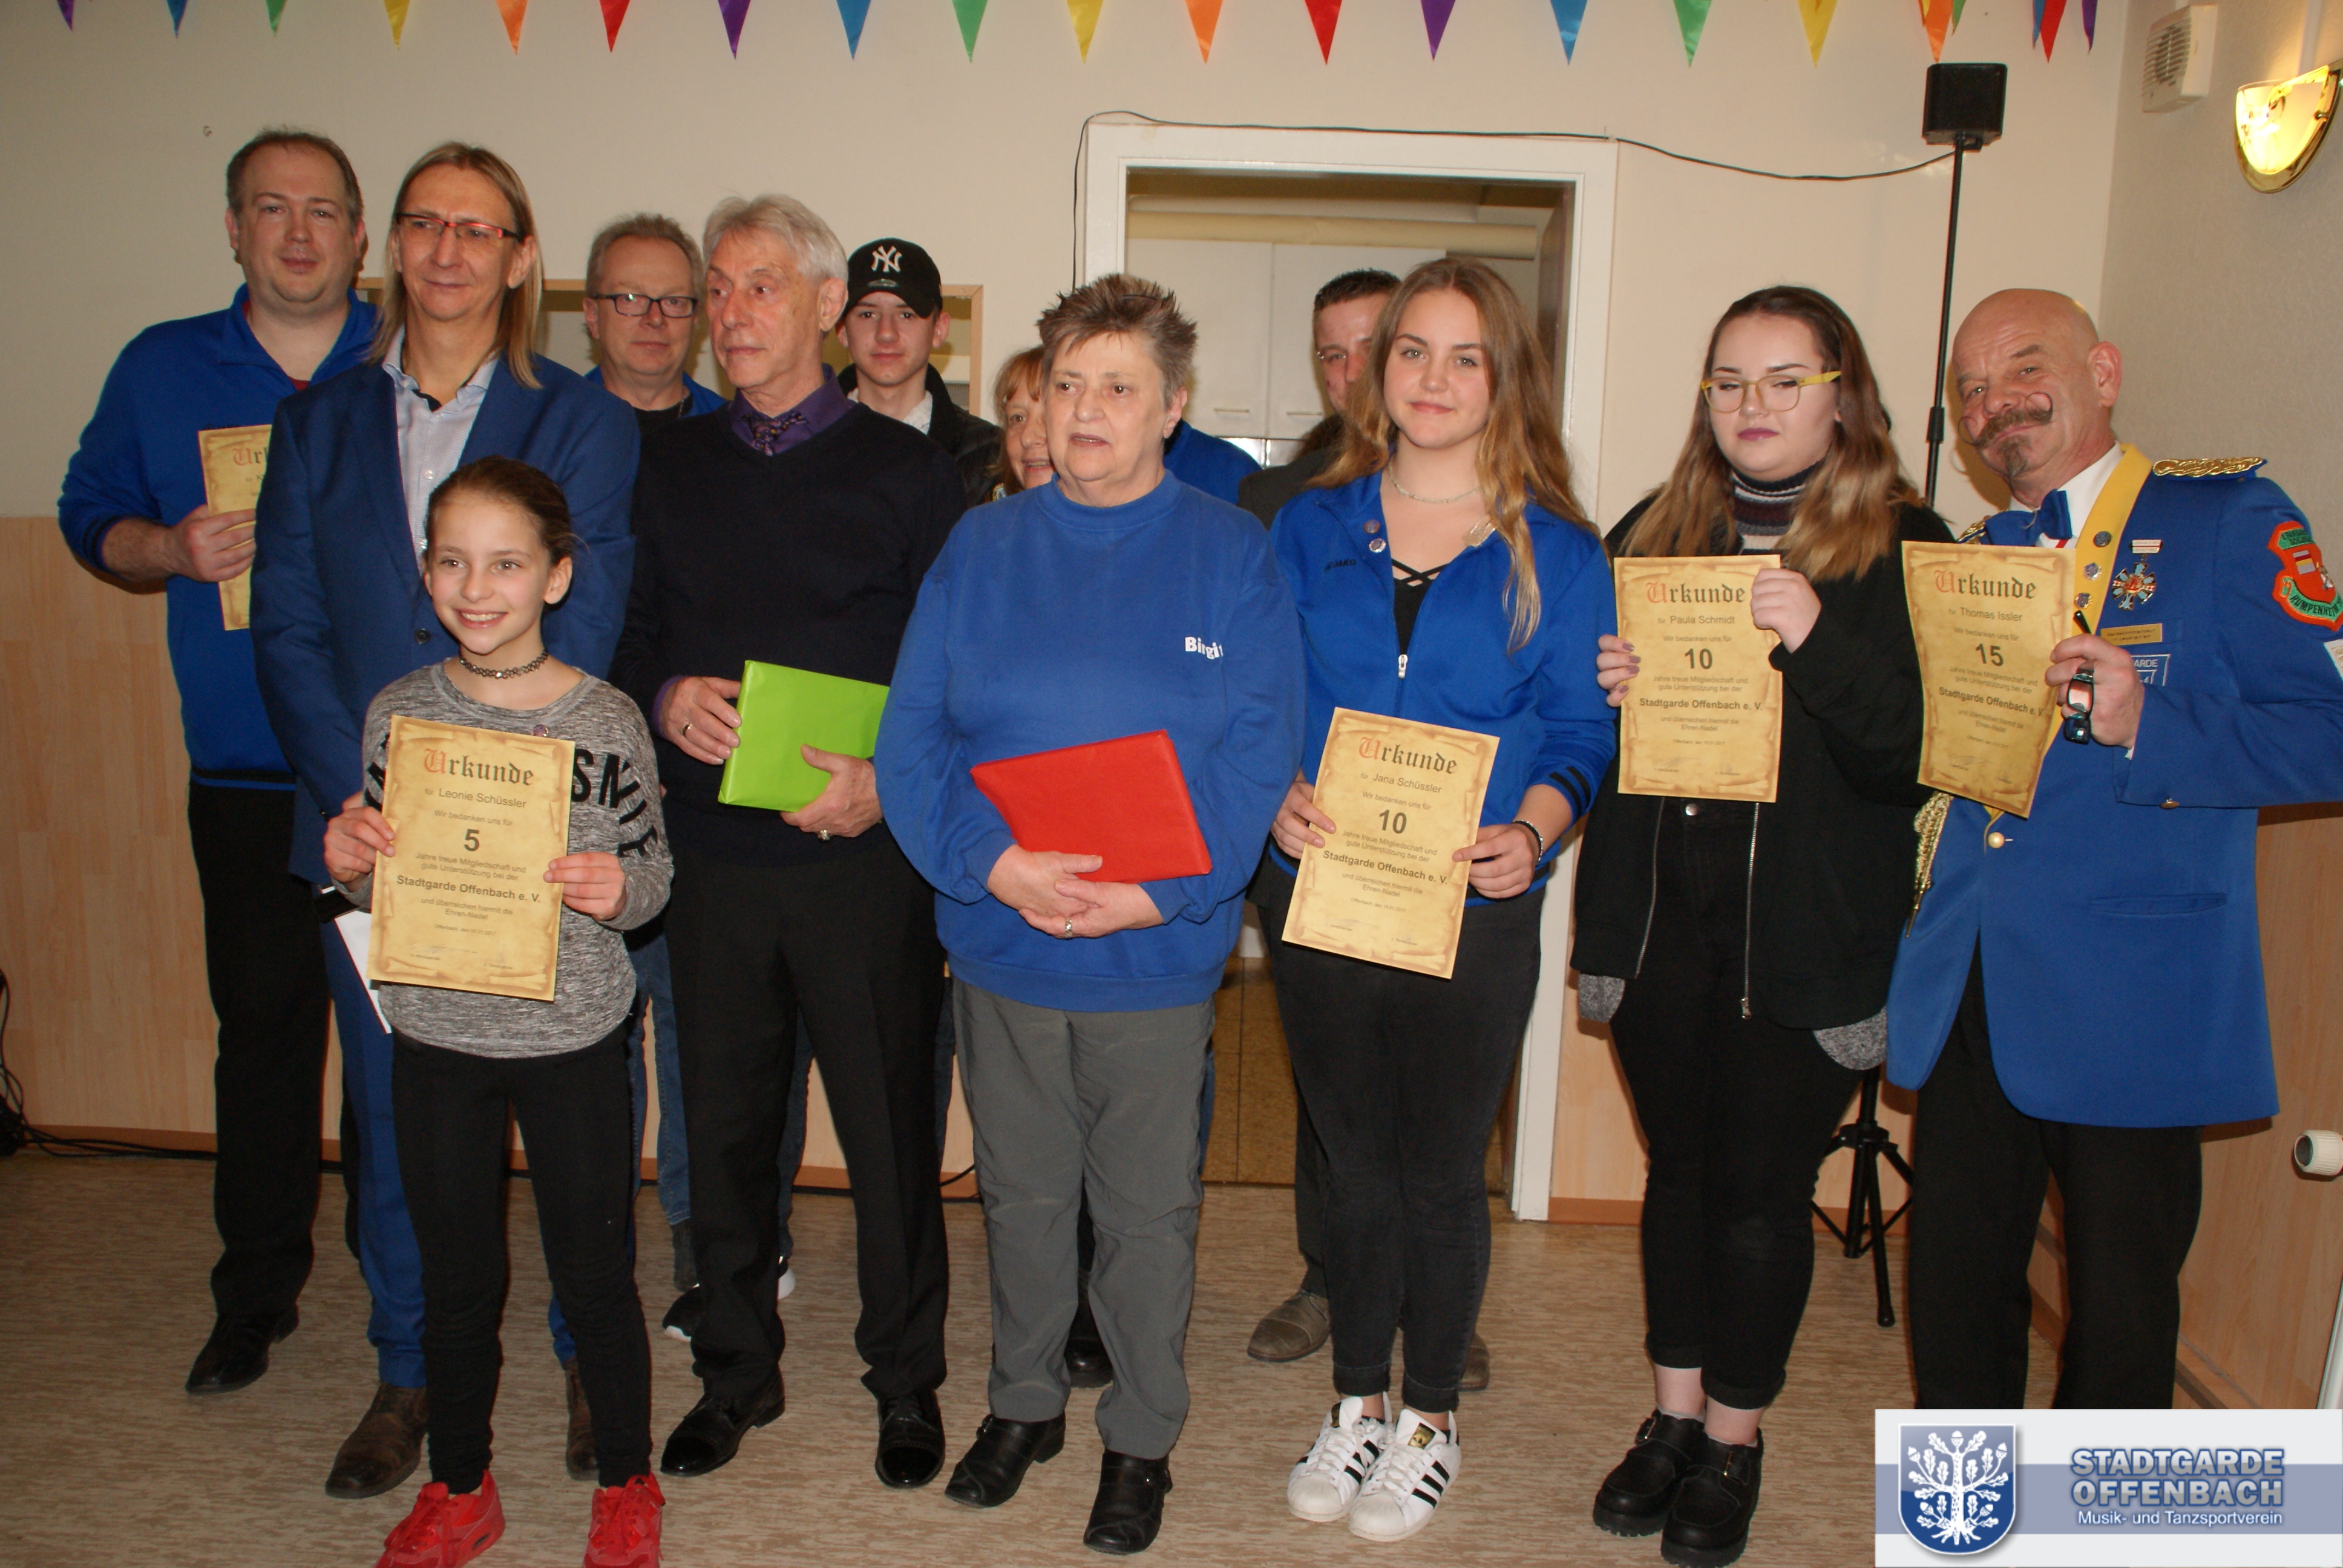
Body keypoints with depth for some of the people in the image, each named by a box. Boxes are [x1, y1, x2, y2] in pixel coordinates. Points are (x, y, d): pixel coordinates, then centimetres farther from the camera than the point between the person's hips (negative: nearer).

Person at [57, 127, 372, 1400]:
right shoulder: (160, 369, 11)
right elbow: (91, 517, 16)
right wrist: (176, 551, -5)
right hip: (244, 771, 2)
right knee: (262, 1023, 8)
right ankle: (255, 1294, 24)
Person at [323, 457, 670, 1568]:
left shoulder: (606, 722, -11)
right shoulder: (398, 713, -3)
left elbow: (652, 871, -1)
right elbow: (379, 885, 9)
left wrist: (617, 890, -23)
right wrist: (349, 868, -13)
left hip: (573, 1038, -2)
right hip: (434, 1036, 3)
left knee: (594, 1278, 12)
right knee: (455, 1282, 18)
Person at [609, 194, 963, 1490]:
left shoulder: (904, 468, 1)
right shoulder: (669, 467, 11)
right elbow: (625, 634, 14)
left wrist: (891, 776, -16)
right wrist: (665, 697, -7)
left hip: (863, 855, -3)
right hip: (711, 850, 3)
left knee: (889, 1126, 5)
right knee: (721, 1122, 12)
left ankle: (905, 1376, 25)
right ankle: (735, 1368, 31)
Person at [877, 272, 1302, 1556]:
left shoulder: (1230, 557, -3)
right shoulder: (982, 548, 3)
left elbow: (1257, 755, -10)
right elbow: (912, 737, -3)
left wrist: (1154, 893, -21)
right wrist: (996, 864, -19)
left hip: (1157, 956, -2)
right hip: (999, 945, 2)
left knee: (1148, 1211, 12)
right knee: (1021, 1195, 18)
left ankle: (1142, 1437, 33)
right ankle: (1024, 1401, 40)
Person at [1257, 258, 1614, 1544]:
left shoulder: (1555, 554, -1)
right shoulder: (1311, 528, 5)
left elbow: (1580, 735, 0)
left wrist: (1533, 829, -18)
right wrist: (1278, 797, -13)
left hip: (1472, 914, -2)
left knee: (1442, 1171, 11)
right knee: (1354, 1161, 15)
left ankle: (1430, 1417, 31)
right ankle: (1357, 1401, 34)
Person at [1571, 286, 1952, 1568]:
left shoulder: (1906, 550, -3)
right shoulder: (1651, 534, 7)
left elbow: (1917, 754, -11)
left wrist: (1818, 644, -24)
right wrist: (1599, 687, -8)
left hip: (1805, 934, -3)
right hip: (1657, 917, 3)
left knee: (1763, 1186, 7)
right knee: (1678, 1165, 15)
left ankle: (1733, 1439, 27)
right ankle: (1674, 1416, 32)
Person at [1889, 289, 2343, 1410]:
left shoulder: (2228, 519, -1)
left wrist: (2144, 723, -23)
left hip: (2131, 1001, -5)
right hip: (1966, 990, 5)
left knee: (2120, 1310, 7)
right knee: (1955, 1281, 12)